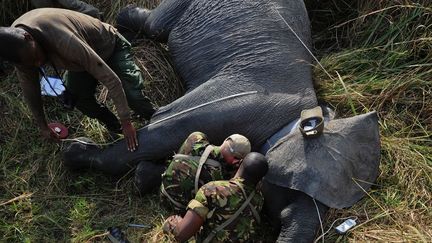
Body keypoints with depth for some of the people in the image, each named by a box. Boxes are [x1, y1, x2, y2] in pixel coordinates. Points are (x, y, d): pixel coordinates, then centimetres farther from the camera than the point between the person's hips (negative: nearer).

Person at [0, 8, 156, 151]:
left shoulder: (64, 41, -45)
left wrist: (126, 122, -36)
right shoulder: (17, 44, -23)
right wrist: (42, 125, 1)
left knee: (132, 96, -21)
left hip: (110, 46, -5)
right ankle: (116, 129, 13)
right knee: (80, 100, -12)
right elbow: (29, 86, -5)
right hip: (83, 57, 6)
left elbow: (111, 79, -41)